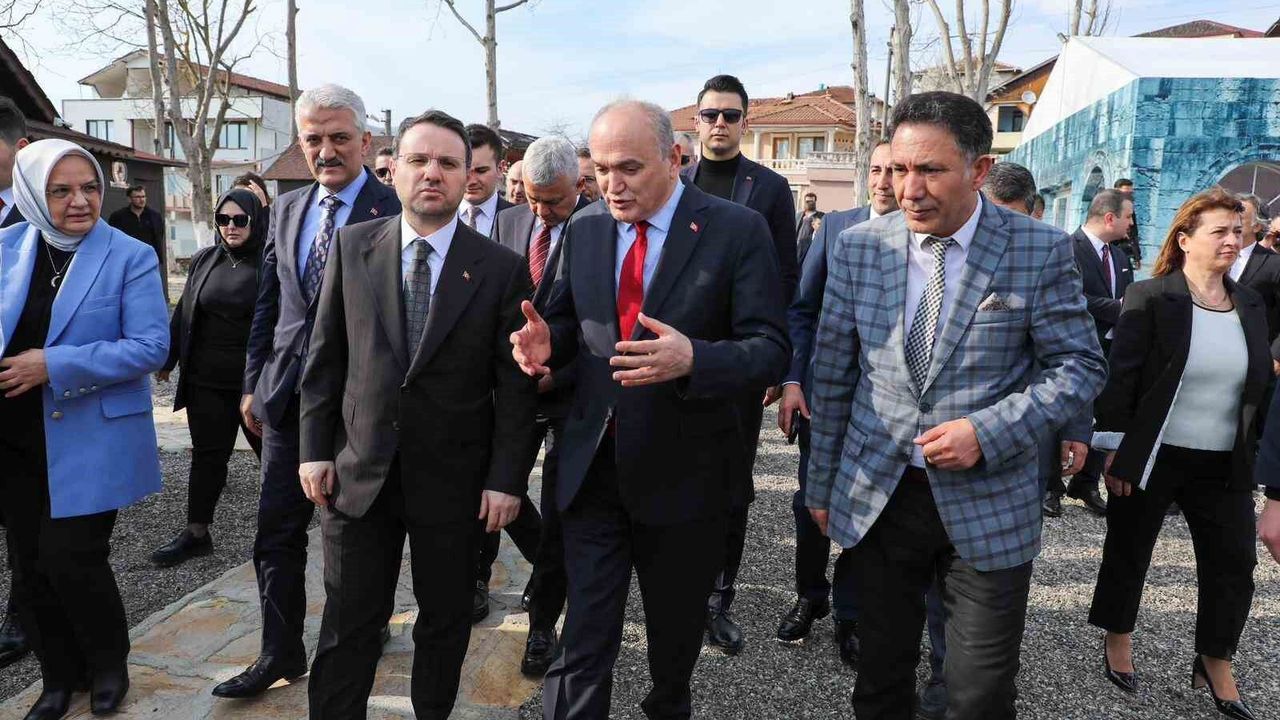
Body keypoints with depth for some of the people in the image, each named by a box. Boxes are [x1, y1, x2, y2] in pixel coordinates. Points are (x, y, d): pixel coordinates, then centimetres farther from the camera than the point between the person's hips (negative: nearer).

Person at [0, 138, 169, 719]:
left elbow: (151, 347, -17)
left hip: (91, 438, -5)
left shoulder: (131, 257, -9)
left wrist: (54, 364, -21)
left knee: (70, 558, -3)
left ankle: (109, 665, 25)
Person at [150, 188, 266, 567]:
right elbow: (184, 312, 13)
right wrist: (167, 359, 15)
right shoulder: (204, 260, 7)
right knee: (207, 454, 11)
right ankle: (196, 533, 22)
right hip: (206, 380, 4)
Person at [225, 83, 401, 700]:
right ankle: (281, 653, 25)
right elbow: (267, 304, 14)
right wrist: (253, 383, 12)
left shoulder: (393, 211, -10)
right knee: (277, 532, 10)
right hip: (287, 395, 6)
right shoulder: (286, 209, 11)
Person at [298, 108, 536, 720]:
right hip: (359, 471, 1)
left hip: (454, 479, -1)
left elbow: (515, 384, -5)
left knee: (446, 621, 15)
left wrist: (506, 477, -7)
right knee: (347, 626, 11)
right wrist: (315, 448, 2)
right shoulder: (352, 246, 1)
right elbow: (325, 357, 5)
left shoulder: (502, 268, -6)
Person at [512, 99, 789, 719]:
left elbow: (770, 348, -14)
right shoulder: (584, 227, 3)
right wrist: (548, 339, -11)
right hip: (591, 462, 2)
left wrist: (692, 359, -34)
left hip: (682, 469, -2)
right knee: (583, 635, 3)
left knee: (676, 623, 21)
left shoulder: (737, 230, -11)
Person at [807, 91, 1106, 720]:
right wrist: (822, 483, 8)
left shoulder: (1041, 251, -7)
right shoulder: (857, 248, -1)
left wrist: (987, 432, -17)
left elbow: (1079, 366, -2)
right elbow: (832, 373, 4)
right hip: (875, 497, 2)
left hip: (988, 505, -1)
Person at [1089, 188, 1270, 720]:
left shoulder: (1251, 306, 7)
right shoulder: (1150, 297, -9)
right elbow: (1119, 376, -11)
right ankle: (1117, 643, 32)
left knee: (1234, 564, 9)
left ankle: (1215, 666, 28)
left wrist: (1255, 457, 9)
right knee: (1128, 554, 11)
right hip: (1152, 457, -5)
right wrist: (1114, 449, -14)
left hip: (1224, 466, 5)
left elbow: (1260, 387, 12)